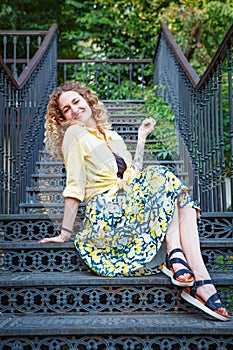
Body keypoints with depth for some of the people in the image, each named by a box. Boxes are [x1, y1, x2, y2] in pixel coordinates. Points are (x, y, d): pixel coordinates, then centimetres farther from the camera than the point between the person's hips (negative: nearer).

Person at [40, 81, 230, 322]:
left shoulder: (112, 136, 25)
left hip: (131, 207, 7)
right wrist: (65, 233, -8)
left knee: (182, 202, -17)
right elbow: (74, 188, -5)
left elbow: (135, 174, 17)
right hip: (106, 213, -6)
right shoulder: (75, 134, 2)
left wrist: (141, 138, 21)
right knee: (164, 178, -22)